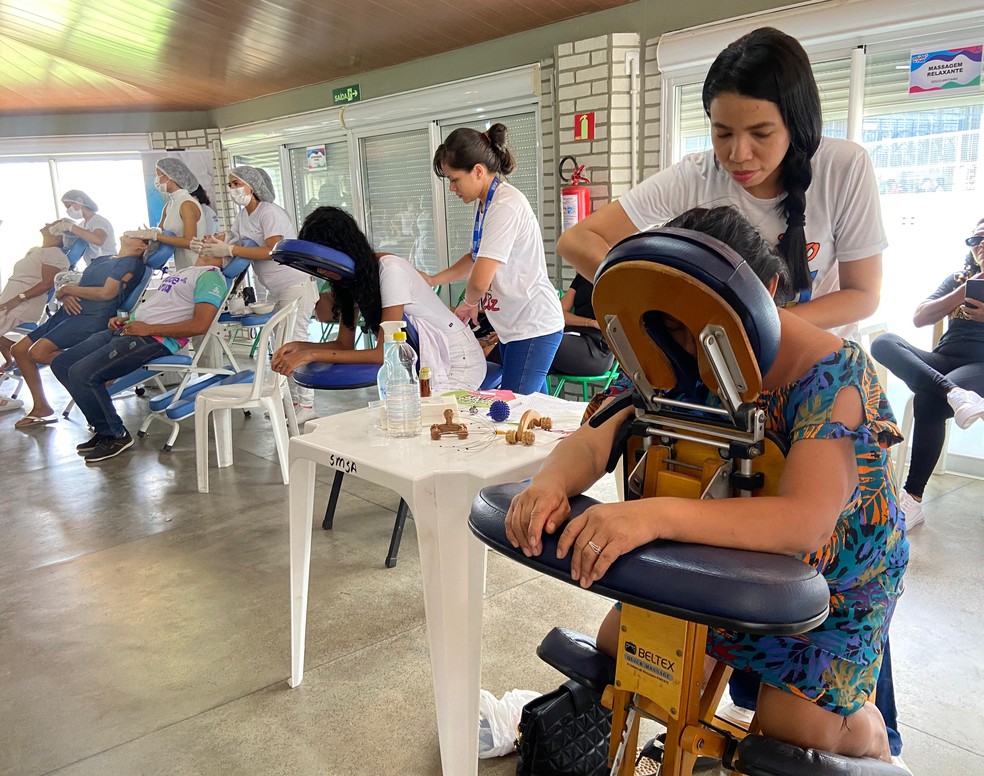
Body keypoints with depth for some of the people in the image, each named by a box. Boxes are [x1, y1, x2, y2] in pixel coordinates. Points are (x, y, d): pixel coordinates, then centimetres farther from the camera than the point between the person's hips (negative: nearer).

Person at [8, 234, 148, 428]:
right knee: (19, 350, 7)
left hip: (93, 318, -9)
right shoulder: (100, 260, 23)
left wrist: (69, 289, -4)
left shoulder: (132, 263, -3)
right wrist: (65, 295, -3)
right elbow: (70, 288, 21)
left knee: (38, 352, -25)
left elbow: (107, 293, -16)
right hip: (68, 313, 9)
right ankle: (41, 409, 12)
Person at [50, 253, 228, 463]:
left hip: (153, 340, -10)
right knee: (61, 364, 6)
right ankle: (104, 428, 11)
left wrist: (148, 328, -16)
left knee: (82, 373, -24)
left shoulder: (211, 276, -6)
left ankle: (116, 435, -4)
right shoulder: (182, 272, 25)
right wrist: (123, 320, 11)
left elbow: (200, 325, -19)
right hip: (127, 329, 10)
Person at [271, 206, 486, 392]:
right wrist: (300, 347, -16)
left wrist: (313, 354, -28)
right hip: (424, 361, 7)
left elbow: (383, 354, -26)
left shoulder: (390, 270, -24)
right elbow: (345, 344, 2)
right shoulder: (351, 276, 0)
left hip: (458, 360, -7)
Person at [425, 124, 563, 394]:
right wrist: (431, 280, 16)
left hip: (533, 328, -9)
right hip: (512, 327, 9)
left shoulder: (506, 205, -20)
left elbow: (480, 281, -24)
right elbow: (476, 257, 25)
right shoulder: (484, 203, 11)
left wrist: (468, 304, -2)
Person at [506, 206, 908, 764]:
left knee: (796, 722, -15)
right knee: (619, 643, -2)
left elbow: (804, 520, -44)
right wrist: (552, 482, -45)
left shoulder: (831, 371, -31)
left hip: (837, 574, -4)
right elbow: (595, 440, -21)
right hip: (727, 552, 5)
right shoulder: (676, 359, -15)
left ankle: (873, 743, 22)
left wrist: (658, 515, -59)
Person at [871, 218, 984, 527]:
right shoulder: (956, 280, 24)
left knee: (928, 401, -35)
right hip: (943, 361, 4)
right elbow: (919, 317, 8)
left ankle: (913, 498, -30)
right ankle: (952, 392, -45)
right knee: (883, 343, -24)